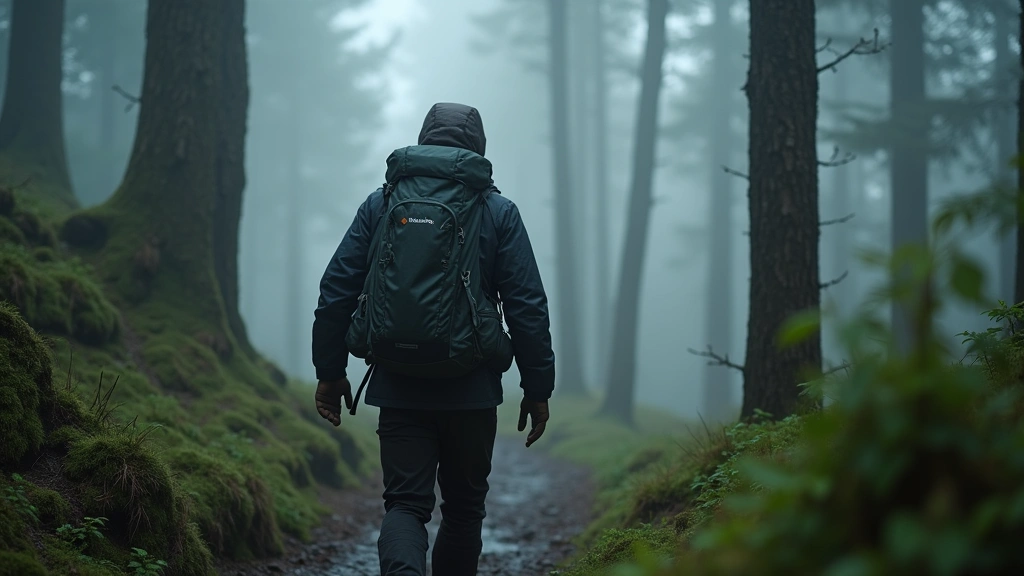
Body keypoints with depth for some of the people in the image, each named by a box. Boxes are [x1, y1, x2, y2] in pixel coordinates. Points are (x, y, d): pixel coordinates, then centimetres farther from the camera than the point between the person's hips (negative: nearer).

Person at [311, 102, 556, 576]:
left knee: (405, 503, 2)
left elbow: (336, 290, 3)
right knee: (463, 507, 15)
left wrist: (330, 372, 11)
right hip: (472, 390, -1)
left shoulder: (381, 204, 4)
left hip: (399, 389, 1)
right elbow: (528, 307, -4)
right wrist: (537, 389, 3)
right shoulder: (498, 212, 0)